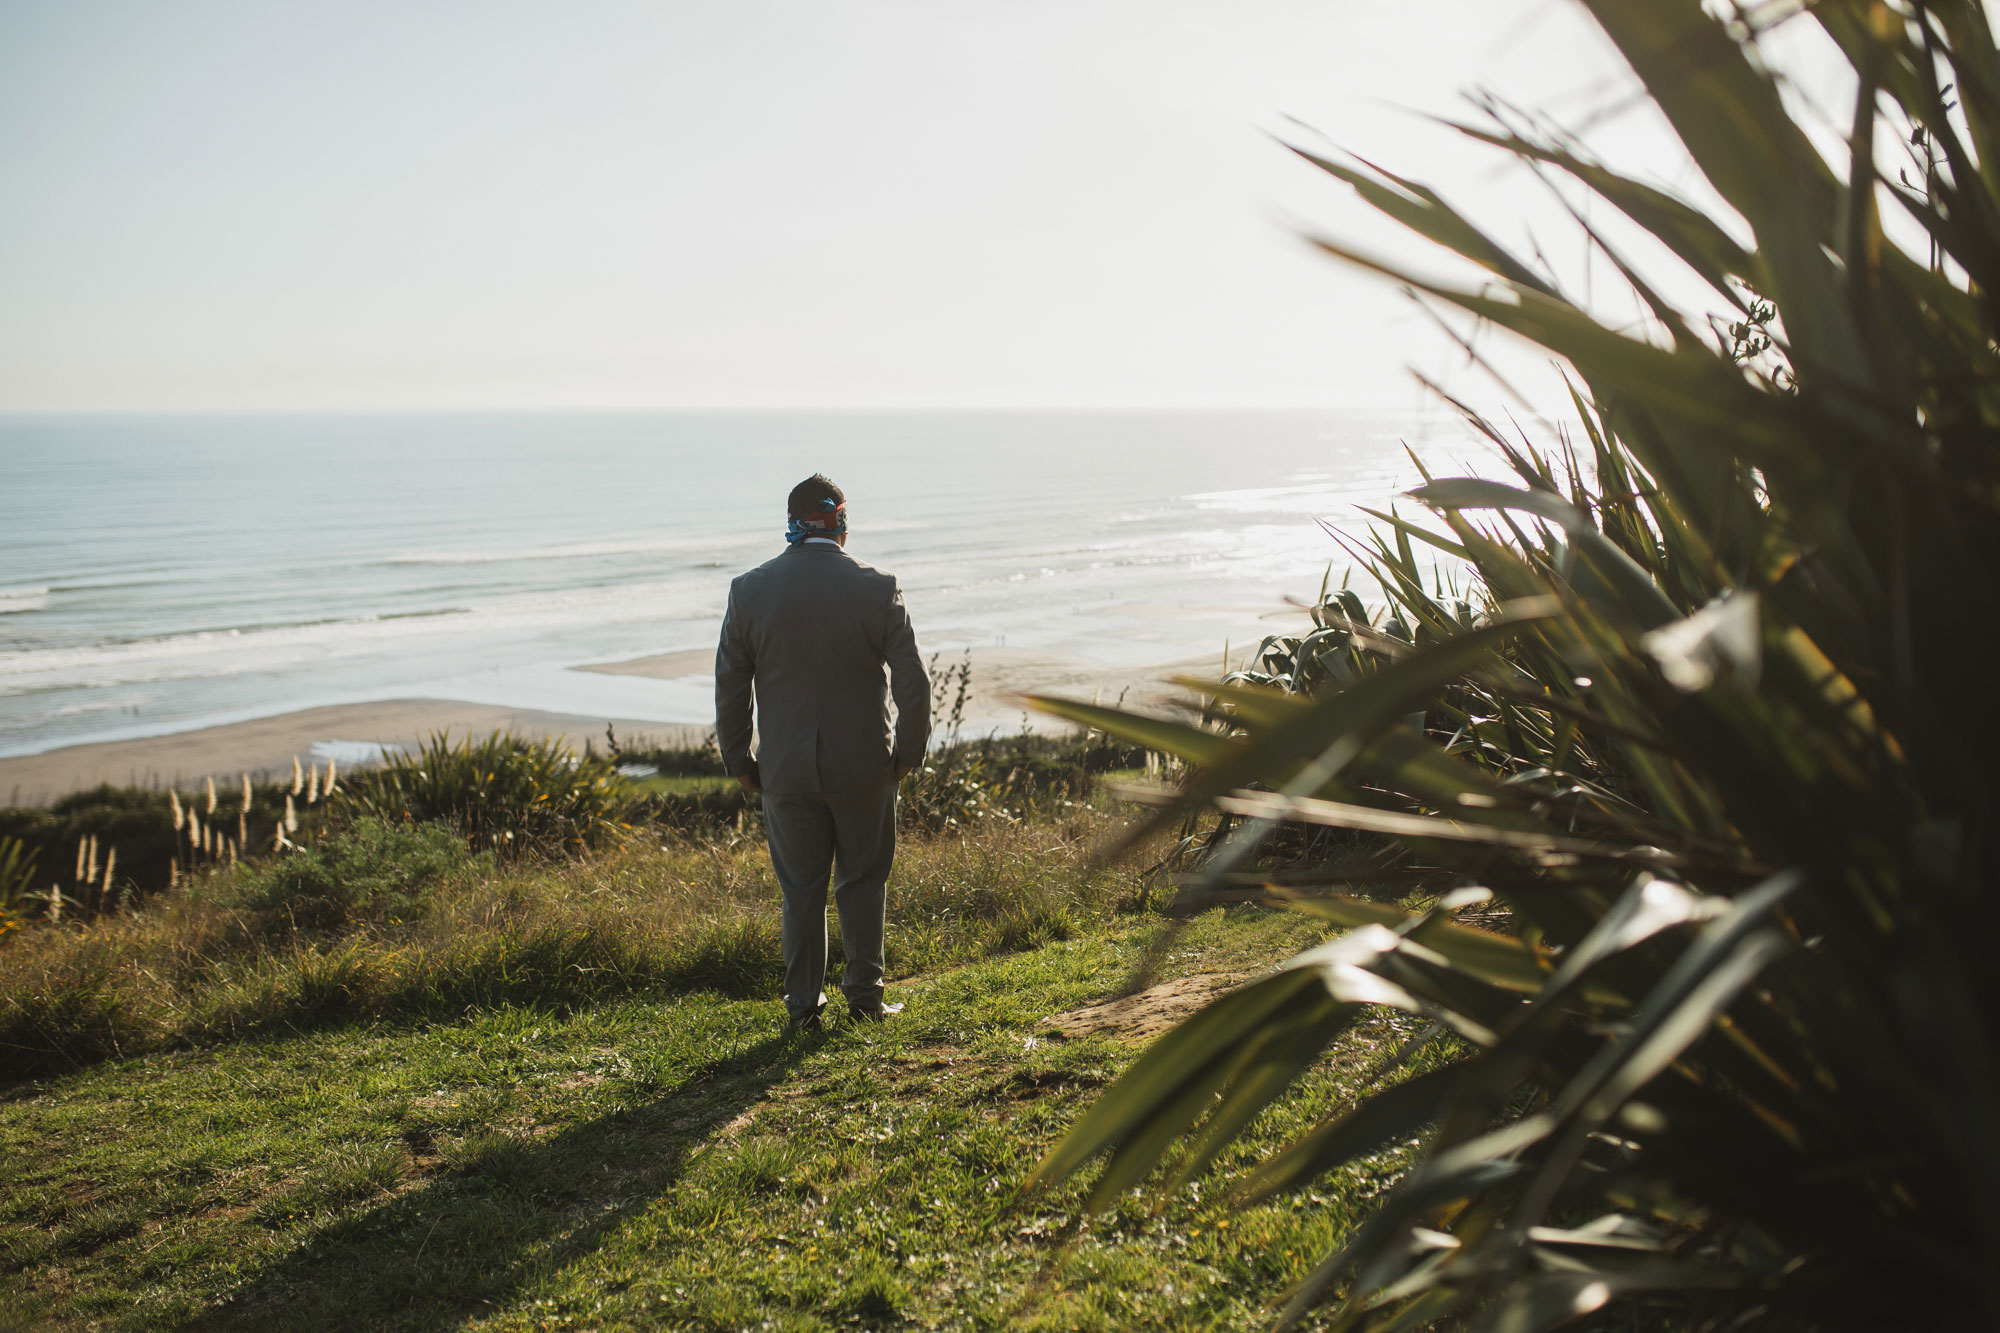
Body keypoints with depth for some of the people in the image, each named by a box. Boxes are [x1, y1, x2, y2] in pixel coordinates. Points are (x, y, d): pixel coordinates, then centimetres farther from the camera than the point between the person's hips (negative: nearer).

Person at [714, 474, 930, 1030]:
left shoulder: (750, 590, -3)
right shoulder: (876, 587, -8)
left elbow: (730, 686, 1)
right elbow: (913, 682, -7)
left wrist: (739, 761, 10)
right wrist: (907, 752, 5)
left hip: (785, 769, 1)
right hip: (864, 765, -1)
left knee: (801, 888, 12)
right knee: (862, 881, 13)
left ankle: (803, 1004, 16)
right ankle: (864, 995, 16)